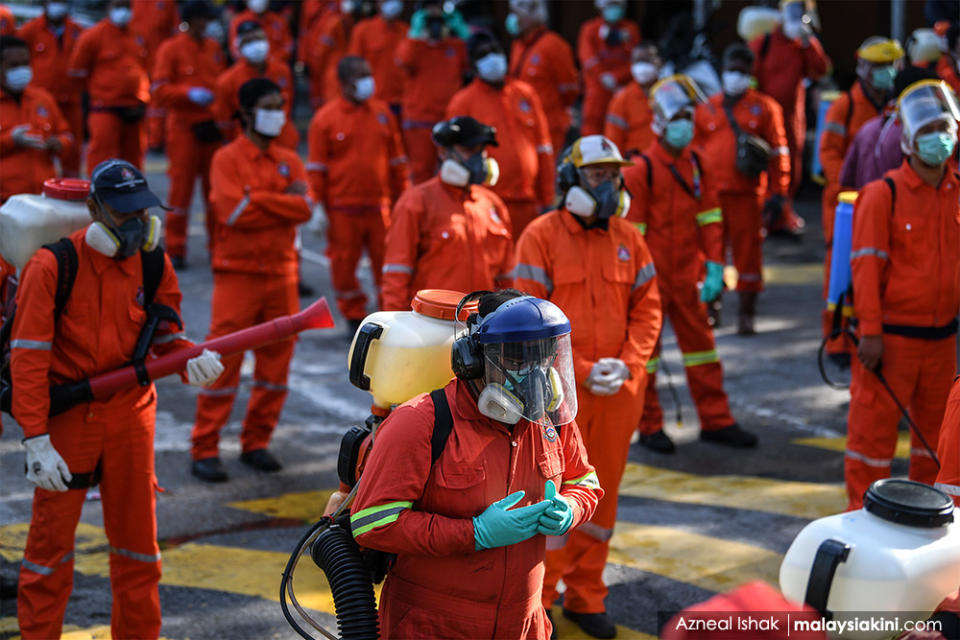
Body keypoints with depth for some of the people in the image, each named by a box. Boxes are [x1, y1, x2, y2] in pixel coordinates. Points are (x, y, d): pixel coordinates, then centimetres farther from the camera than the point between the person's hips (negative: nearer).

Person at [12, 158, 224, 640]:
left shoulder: (153, 263, 1)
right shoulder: (53, 266, -13)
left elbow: (164, 335, 7)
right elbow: (29, 357, -13)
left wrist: (192, 361, -17)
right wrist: (36, 439, -18)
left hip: (130, 415, 4)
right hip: (68, 417, -4)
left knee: (137, 538, 12)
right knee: (51, 539, 2)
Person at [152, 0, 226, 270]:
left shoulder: (214, 48, 12)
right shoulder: (171, 49, -2)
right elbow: (159, 90, -7)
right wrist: (189, 93, -20)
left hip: (213, 127, 4)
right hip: (184, 127, -4)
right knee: (181, 188, -2)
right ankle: (175, 249, 5)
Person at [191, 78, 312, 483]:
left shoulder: (289, 161, 10)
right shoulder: (227, 159, -3)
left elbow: (304, 207, -5)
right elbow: (233, 211, -18)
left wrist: (257, 199, -12)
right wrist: (283, 201, -10)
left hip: (281, 271, 5)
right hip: (238, 272, -5)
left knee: (276, 360, 7)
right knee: (223, 362, -4)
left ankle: (256, 443, 20)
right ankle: (204, 450, 3)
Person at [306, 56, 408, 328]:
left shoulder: (382, 112, 8)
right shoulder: (325, 118, -2)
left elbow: (396, 157, 14)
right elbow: (316, 166, 0)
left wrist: (402, 198, 13)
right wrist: (319, 206, -4)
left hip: (380, 204, 2)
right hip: (342, 208, -2)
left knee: (387, 262, 4)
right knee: (344, 264, 5)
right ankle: (354, 317, 19)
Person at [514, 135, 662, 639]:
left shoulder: (628, 238, 9)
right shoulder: (541, 236, -6)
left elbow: (647, 308, 9)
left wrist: (627, 363, -7)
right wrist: (581, 372, -15)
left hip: (619, 390, 5)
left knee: (601, 494, 12)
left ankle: (586, 598, 24)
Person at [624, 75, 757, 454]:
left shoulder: (698, 166, 6)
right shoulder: (641, 170, -10)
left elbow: (710, 220, 7)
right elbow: (631, 229, -10)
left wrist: (714, 268, 1)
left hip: (687, 275, 5)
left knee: (700, 342, 9)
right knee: (645, 346, 5)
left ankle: (716, 421, 18)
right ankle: (649, 426, 16)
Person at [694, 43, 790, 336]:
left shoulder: (765, 108, 8)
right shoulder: (706, 109, 13)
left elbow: (778, 152, 6)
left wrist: (779, 192, 1)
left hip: (747, 194, -2)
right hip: (710, 193, 2)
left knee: (748, 251, 0)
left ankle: (746, 314, 10)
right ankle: (710, 308, 20)